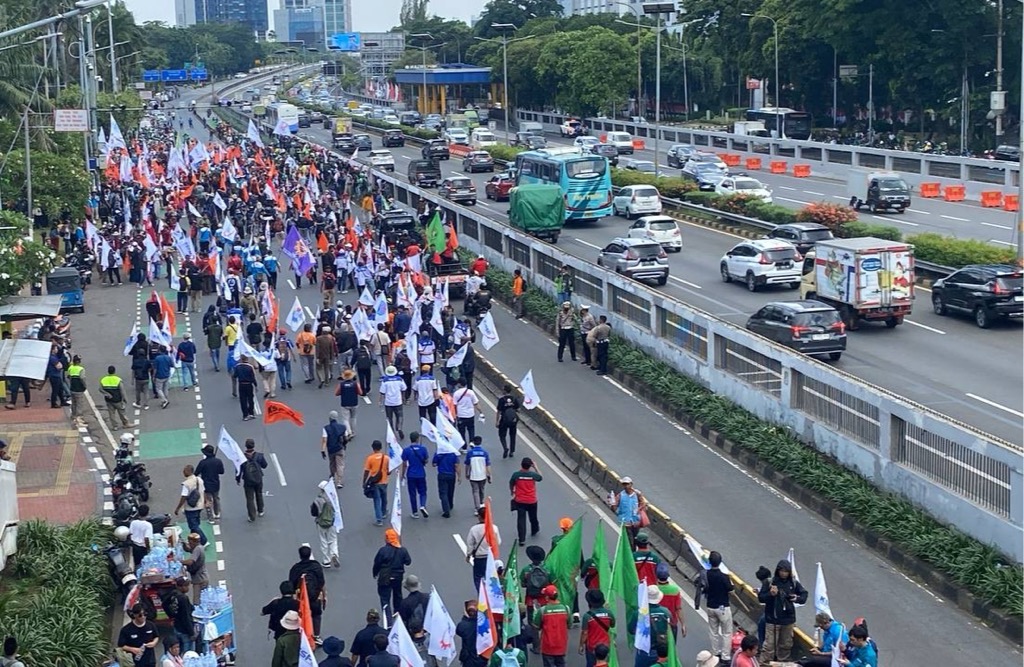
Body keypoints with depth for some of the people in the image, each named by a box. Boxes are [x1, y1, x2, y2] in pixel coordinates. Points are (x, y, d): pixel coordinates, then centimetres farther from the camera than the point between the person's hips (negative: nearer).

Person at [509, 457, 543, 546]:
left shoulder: (516, 474, -16)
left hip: (520, 501, -1)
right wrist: (535, 467, 12)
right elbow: (540, 478, 9)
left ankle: (522, 539, -4)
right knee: (533, 518, 24)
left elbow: (511, 485, 0)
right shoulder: (533, 475, -14)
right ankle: (534, 530, 50)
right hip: (532, 501, 1)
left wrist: (512, 492, 20)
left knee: (521, 520, 1)